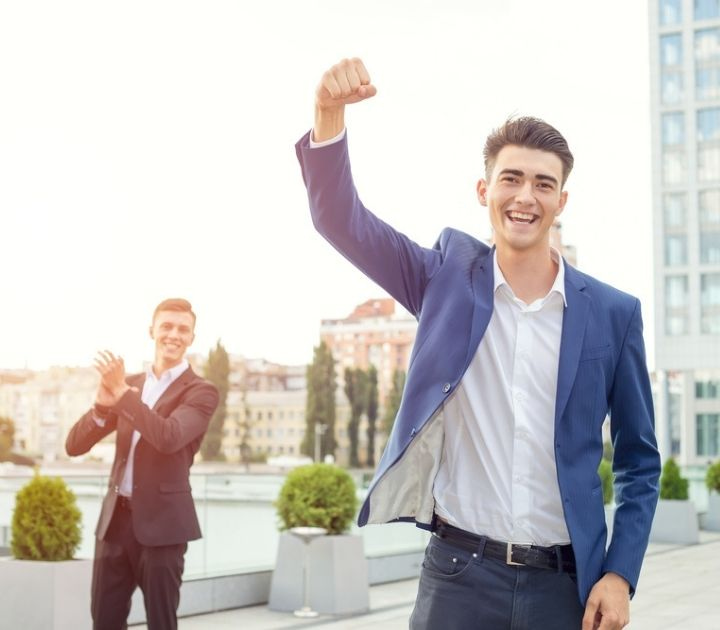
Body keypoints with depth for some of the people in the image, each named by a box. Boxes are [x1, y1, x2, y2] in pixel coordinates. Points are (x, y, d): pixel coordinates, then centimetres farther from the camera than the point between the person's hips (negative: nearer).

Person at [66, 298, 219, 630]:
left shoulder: (201, 391, -4)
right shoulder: (127, 385, 11)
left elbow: (169, 437, -24)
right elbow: (75, 445, 5)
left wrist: (122, 392, -19)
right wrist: (103, 403, -13)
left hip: (162, 522, -5)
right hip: (115, 518, 5)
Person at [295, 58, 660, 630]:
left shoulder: (614, 313, 0)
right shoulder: (449, 277, 2)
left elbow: (640, 461, 6)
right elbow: (341, 218, -6)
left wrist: (620, 574, -4)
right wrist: (331, 114, -23)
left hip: (566, 583, 0)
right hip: (458, 575, 0)